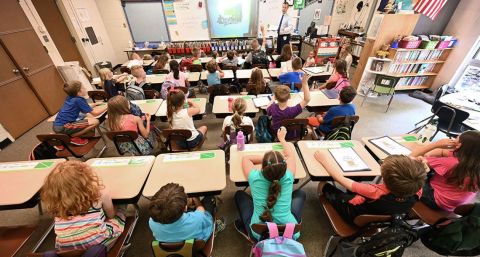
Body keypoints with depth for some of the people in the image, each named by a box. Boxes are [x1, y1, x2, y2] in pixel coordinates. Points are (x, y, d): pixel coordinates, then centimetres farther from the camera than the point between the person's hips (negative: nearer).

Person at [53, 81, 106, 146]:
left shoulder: (70, 98, 10)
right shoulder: (79, 100, -14)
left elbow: (84, 109, 26)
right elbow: (95, 113, -12)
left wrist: (94, 105, 18)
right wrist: (107, 106, -3)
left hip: (58, 125, 10)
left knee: (88, 115, 22)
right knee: (95, 121, -18)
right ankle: (73, 137, -5)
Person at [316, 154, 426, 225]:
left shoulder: (377, 193, -44)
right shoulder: (416, 193, -31)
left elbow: (340, 178, -34)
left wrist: (325, 159, -23)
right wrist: (417, 165, -20)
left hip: (354, 218, -5)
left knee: (323, 185, 8)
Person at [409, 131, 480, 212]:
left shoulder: (450, 163, -34)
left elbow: (412, 156, -28)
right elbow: (442, 151, 0)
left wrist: (437, 144, -25)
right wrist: (425, 156, -15)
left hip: (438, 203, -7)